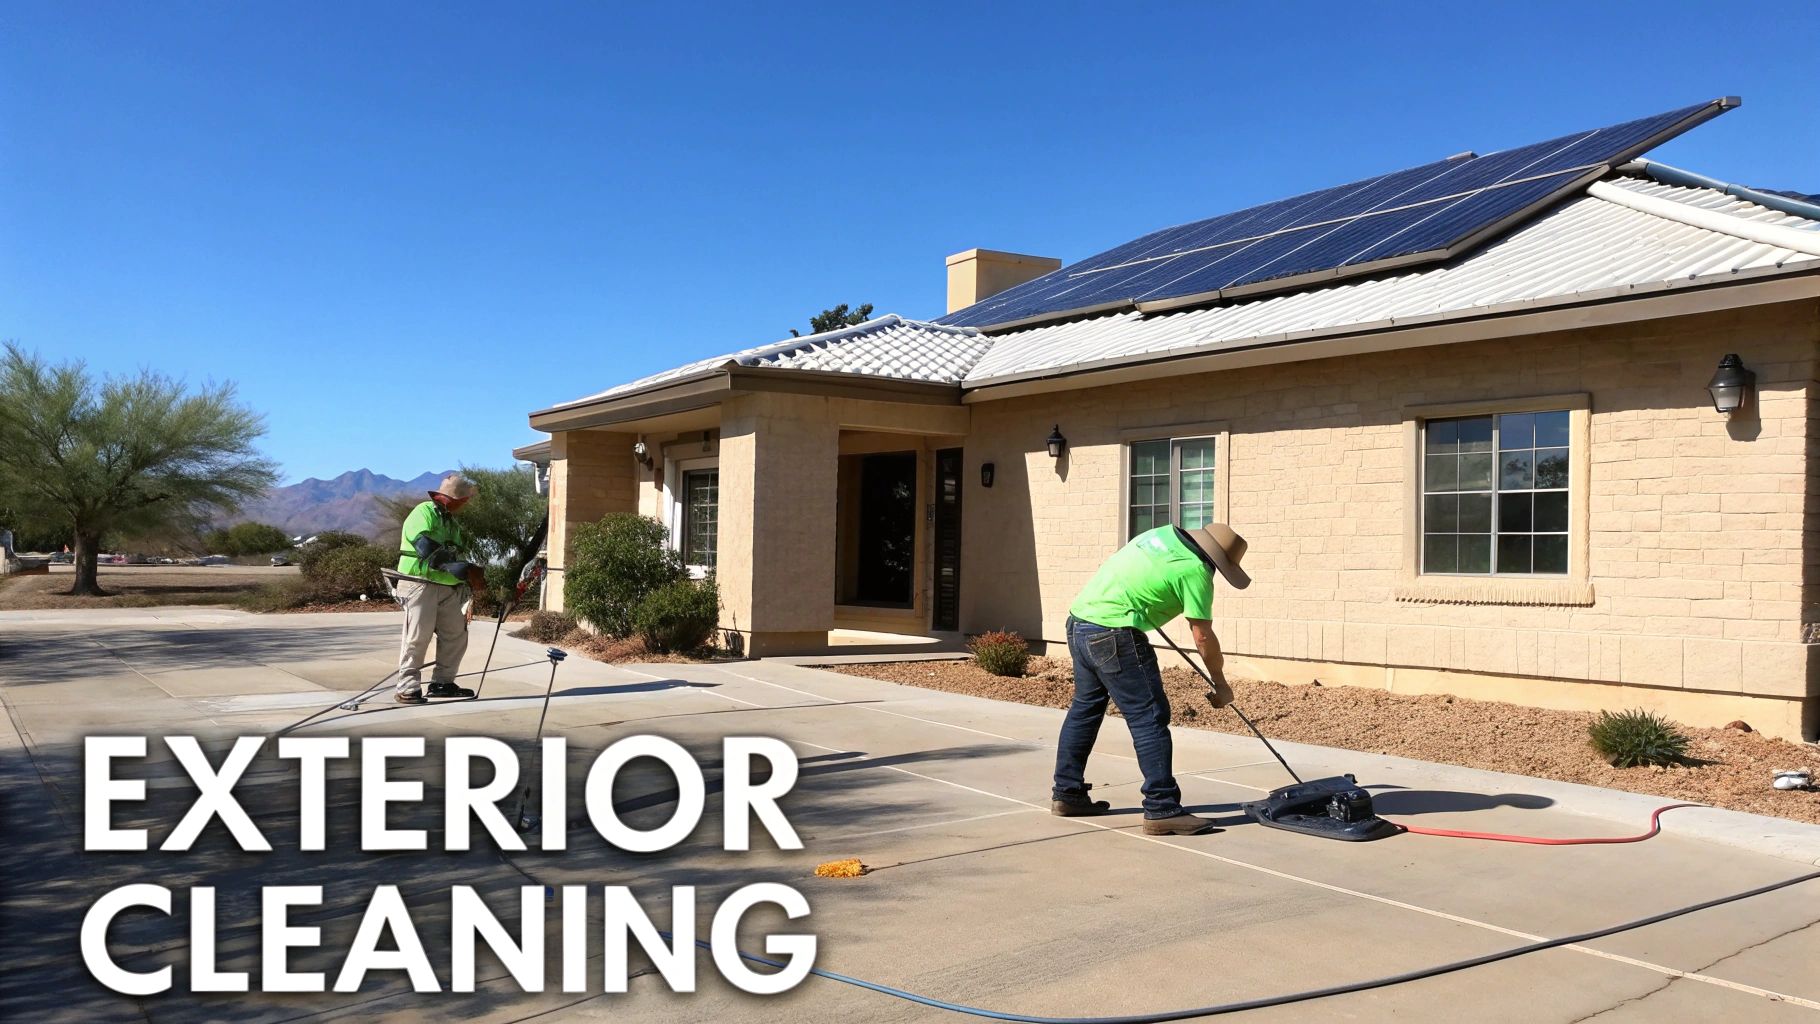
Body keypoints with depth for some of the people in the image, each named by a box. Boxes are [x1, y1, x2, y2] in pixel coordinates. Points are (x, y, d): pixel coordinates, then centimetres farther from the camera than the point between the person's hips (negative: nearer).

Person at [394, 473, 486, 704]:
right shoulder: (424, 513, -9)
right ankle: (407, 688, -2)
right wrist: (466, 572, -21)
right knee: (418, 637, -9)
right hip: (420, 584, -8)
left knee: (456, 634, 8)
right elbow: (430, 554, -21)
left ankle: (442, 682, 19)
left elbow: (457, 556, 18)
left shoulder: (452, 523, 20)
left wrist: (473, 575, -2)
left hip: (447, 586, 8)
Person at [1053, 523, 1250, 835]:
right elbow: (1203, 637, -6)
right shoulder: (1195, 571, -9)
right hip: (1112, 634, -10)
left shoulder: (1167, 533, 14)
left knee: (1085, 707, 20)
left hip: (1079, 620, 10)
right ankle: (1162, 810, -3)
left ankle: (1067, 793, 29)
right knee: (1149, 719, -4)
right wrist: (1220, 684, 6)